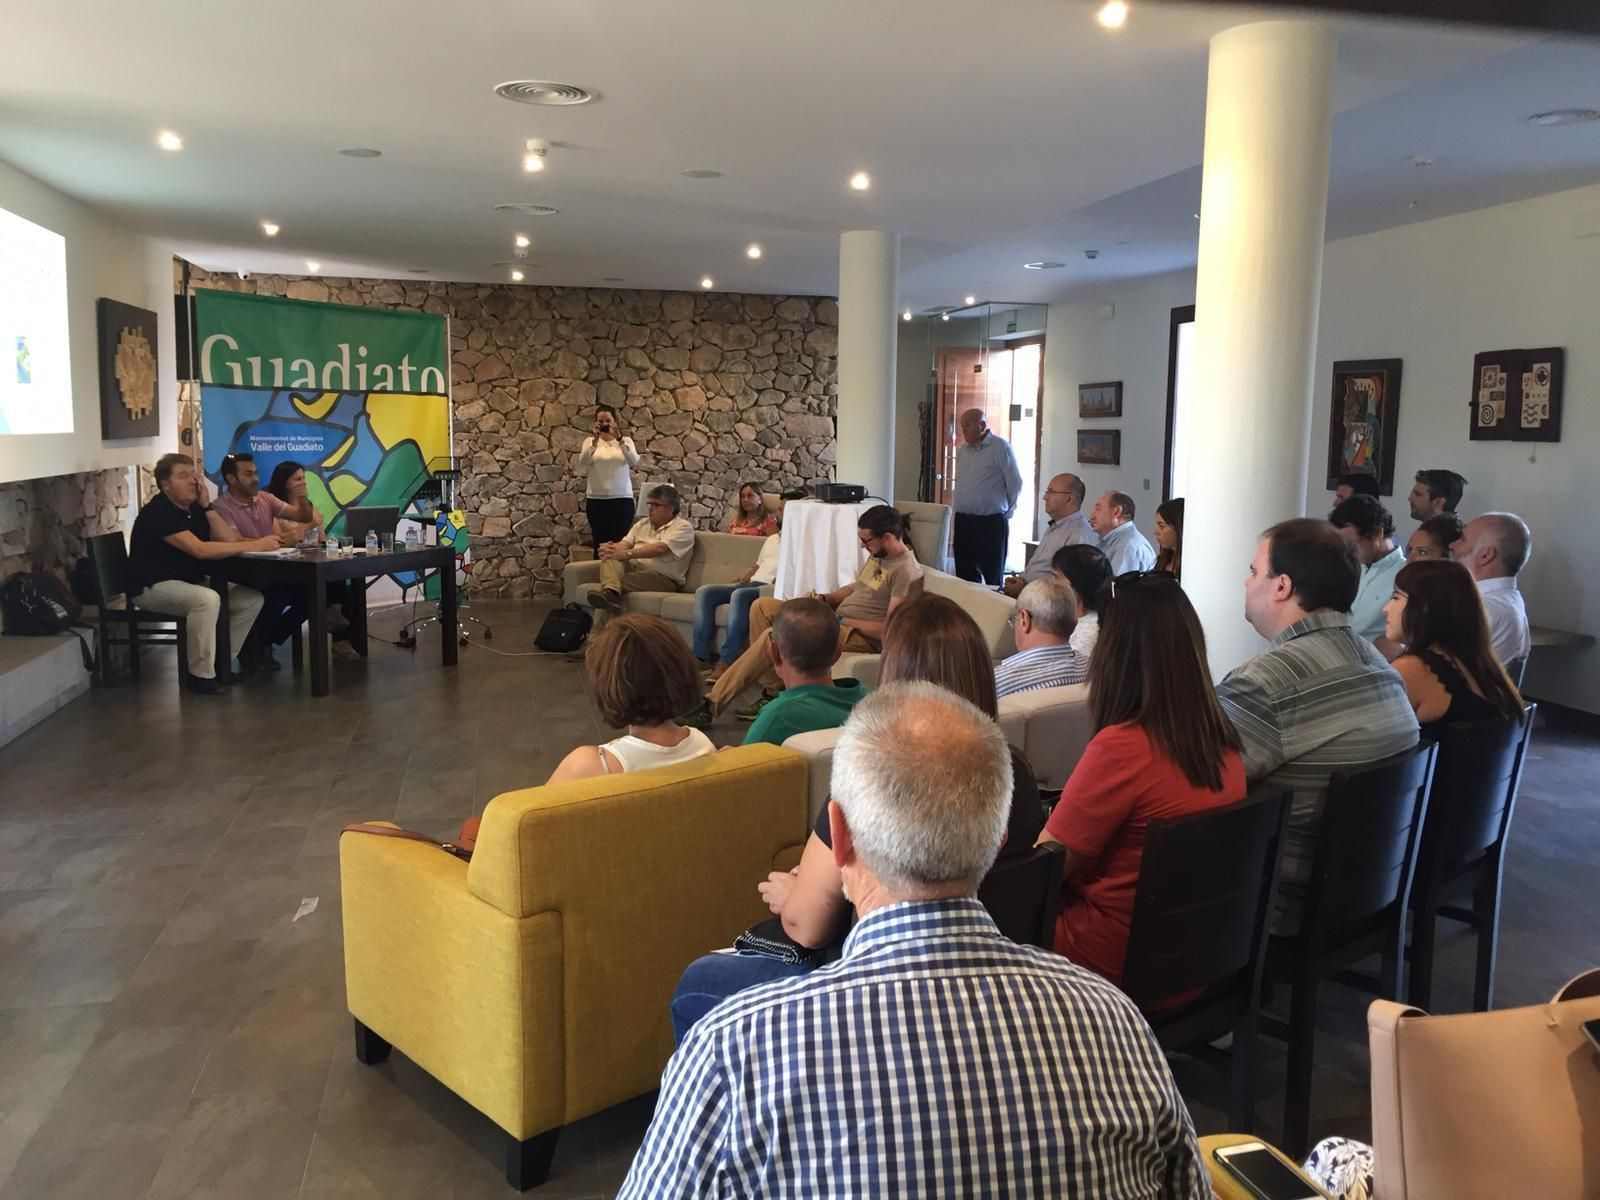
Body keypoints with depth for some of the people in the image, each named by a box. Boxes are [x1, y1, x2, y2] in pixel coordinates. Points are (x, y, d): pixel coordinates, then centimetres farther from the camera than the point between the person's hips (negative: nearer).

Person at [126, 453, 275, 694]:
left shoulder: (194, 508, 8)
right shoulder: (158, 512, -19)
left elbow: (228, 540, -2)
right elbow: (200, 550, -31)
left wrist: (206, 505, -10)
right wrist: (254, 545, -31)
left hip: (189, 583, 9)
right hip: (153, 587, -9)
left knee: (251, 598, -4)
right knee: (207, 599, -36)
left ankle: (220, 663, 4)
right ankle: (201, 675, -24)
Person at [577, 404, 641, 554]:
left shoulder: (626, 441, 6)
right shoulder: (590, 441, 6)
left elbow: (634, 462, -14)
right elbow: (582, 464, -12)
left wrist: (619, 439, -25)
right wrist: (595, 441, -23)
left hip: (622, 499, 0)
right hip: (596, 500, 0)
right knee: (600, 543, 2)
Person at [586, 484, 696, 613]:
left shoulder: (683, 527, -2)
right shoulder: (643, 523, 21)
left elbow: (660, 548, -19)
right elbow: (625, 543, 8)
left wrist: (626, 554, -29)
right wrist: (610, 548, -19)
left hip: (663, 579, -5)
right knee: (610, 558, -26)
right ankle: (611, 592, -49)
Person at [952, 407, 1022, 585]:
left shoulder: (1000, 448, -7)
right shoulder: (961, 450, 12)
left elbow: (1015, 484, -5)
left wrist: (1006, 513, 1)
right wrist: (960, 509, 16)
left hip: (991, 523, -6)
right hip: (963, 522, 6)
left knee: (993, 577, -1)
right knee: (965, 575, 9)